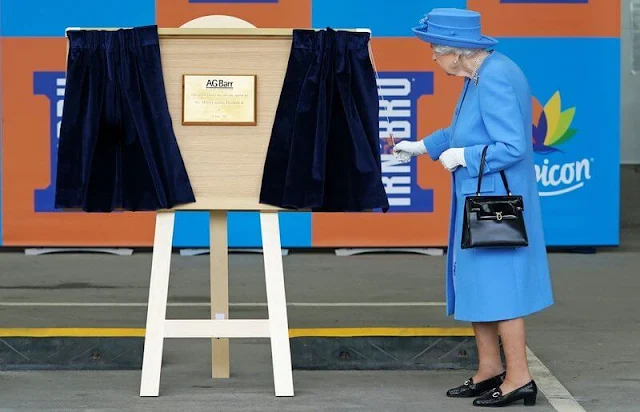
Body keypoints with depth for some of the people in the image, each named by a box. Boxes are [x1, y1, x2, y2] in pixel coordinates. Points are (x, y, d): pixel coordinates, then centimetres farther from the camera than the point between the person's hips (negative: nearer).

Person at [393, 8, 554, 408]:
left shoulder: (497, 79, -23)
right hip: (476, 200, 10)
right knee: (475, 282, 16)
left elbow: (513, 146, -27)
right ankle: (489, 370, 26)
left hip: (496, 202, -10)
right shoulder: (479, 76, 7)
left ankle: (519, 378, 6)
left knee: (497, 284, -2)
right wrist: (422, 146, 21)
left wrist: (463, 157, -16)